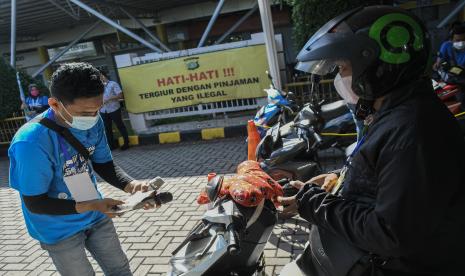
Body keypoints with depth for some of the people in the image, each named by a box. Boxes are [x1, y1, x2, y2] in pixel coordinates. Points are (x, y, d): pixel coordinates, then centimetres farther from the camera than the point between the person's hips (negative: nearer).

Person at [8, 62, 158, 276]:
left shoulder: (93, 121, -15)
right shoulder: (31, 142, -33)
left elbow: (104, 165, -2)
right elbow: (35, 203, -23)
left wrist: (131, 185, -22)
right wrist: (91, 205, -31)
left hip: (96, 217, 5)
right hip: (59, 231, -5)